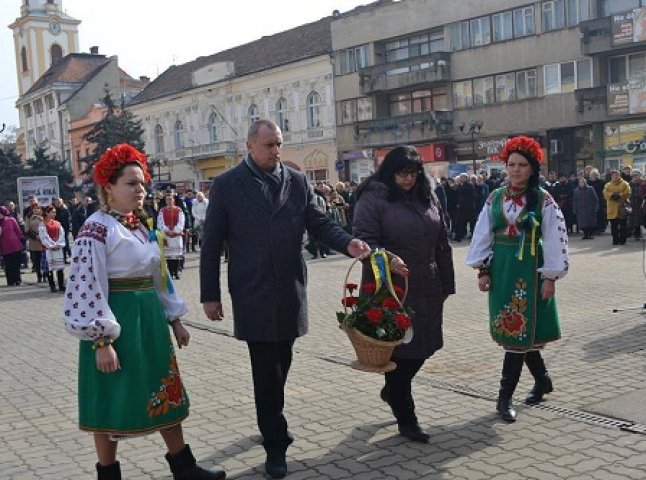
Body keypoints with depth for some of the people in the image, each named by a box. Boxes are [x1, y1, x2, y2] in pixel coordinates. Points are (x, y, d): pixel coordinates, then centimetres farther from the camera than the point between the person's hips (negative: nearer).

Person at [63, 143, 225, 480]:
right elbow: (88, 287, -19)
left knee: (165, 393, 14)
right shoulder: (96, 229, -14)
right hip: (116, 322, -8)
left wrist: (174, 319, 17)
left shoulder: (142, 226, 12)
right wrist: (102, 341, -22)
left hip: (149, 317, 8)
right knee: (113, 401, 4)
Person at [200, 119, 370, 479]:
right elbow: (212, 244, -1)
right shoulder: (227, 185, -3)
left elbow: (319, 223, 6)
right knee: (266, 372, 0)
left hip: (290, 293, 4)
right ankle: (276, 443, 12)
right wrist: (210, 294, -3)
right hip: (253, 295, -4)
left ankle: (272, 421, 38)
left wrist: (348, 242, -14)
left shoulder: (297, 182, 6)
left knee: (280, 366, 17)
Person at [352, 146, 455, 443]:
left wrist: (446, 284, 13)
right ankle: (406, 419, 16)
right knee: (399, 349, 1)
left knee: (425, 346, 12)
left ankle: (391, 391, 39)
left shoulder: (428, 198, 12)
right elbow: (364, 238, -14)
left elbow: (441, 244, 14)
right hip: (392, 290, -6)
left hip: (427, 290, 6)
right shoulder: (373, 199, -7)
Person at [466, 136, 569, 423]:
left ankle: (505, 398, 1)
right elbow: (483, 234, 7)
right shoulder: (495, 198, 5)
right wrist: (483, 270, 3)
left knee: (517, 331, -5)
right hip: (500, 269, 4)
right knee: (521, 330, 12)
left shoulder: (544, 201, -5)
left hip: (529, 271, -4)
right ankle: (542, 379, 33)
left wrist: (550, 277, -8)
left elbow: (555, 240, -5)